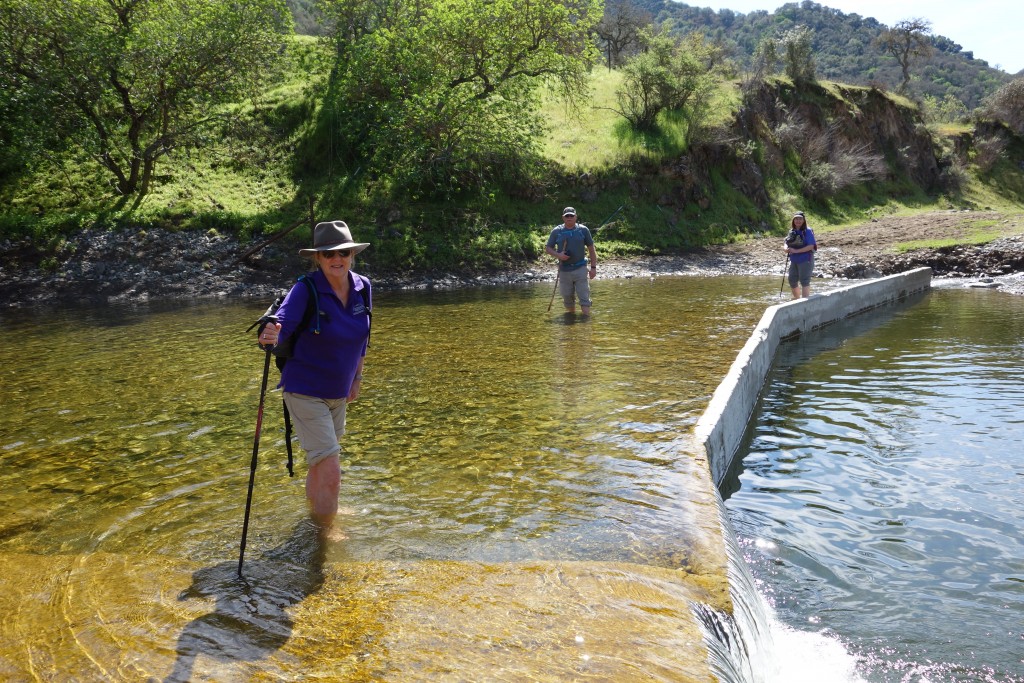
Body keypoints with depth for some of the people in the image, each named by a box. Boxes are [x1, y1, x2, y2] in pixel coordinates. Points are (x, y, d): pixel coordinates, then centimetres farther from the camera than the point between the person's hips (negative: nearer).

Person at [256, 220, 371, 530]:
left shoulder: (362, 288, -4)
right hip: (306, 392, -6)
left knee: (320, 466, 24)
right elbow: (283, 322, -33)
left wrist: (357, 377, 15)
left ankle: (311, 516, 45)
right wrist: (270, 336, -56)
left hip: (338, 393, 6)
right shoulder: (306, 290, -20)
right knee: (331, 474, -9)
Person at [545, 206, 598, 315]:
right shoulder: (556, 232, 3)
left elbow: (591, 249, 6)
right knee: (567, 298, 11)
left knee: (584, 297, -6)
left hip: (580, 269, -1)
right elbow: (547, 248, 9)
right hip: (564, 270, 2)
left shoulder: (583, 230, 2)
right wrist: (558, 255, -11)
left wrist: (593, 267, 2)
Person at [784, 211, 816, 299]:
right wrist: (786, 249, -15)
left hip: (805, 260, -7)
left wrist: (796, 251, -24)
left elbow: (811, 246, -17)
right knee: (792, 281, 13)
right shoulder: (792, 231, 10)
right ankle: (797, 299, 33)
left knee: (804, 281, -7)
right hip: (794, 261, 7)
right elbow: (786, 243, 10)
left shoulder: (807, 231, -9)